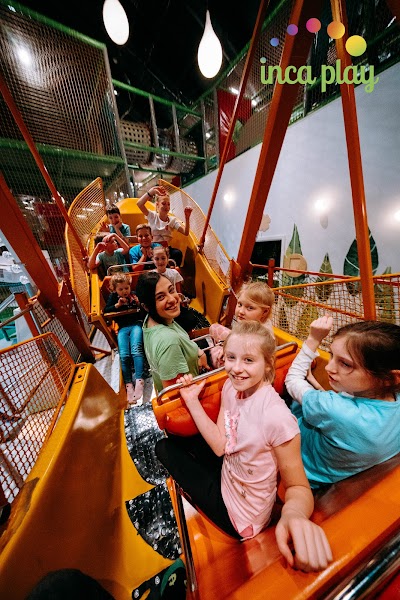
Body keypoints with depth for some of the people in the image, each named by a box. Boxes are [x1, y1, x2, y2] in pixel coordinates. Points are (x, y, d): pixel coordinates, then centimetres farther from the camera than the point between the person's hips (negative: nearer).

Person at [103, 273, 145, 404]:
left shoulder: (134, 295, 7)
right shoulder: (113, 296, 15)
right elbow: (105, 311, 9)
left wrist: (139, 304, -14)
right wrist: (117, 305, -5)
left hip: (136, 324, -2)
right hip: (123, 328, 2)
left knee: (136, 349, -27)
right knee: (123, 355, -17)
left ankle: (139, 381, -26)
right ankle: (128, 384, -10)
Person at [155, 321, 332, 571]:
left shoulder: (276, 417, -34)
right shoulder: (231, 387, -13)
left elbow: (298, 486, -22)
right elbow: (221, 446, -11)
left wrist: (294, 512, -45)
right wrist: (192, 400, -17)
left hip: (239, 517, -5)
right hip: (226, 477, 5)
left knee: (166, 448, 1)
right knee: (165, 445, 11)